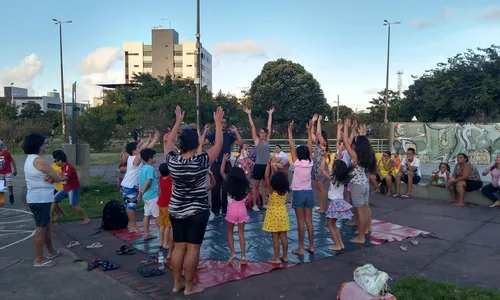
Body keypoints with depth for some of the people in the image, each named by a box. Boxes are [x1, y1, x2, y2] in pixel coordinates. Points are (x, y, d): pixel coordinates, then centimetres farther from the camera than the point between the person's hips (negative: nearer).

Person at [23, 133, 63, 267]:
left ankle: (51, 251, 32)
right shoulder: (39, 160, -19)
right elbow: (58, 178, -17)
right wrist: (52, 177, 2)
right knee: (41, 228, -4)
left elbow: (51, 175, 11)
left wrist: (50, 177, -10)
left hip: (36, 198, 10)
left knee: (46, 226, 19)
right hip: (41, 199, -10)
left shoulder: (30, 159, 12)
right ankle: (39, 259, 3)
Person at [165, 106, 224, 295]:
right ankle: (189, 287, 12)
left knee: (178, 247, 12)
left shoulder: (172, 160, -8)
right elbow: (218, 144, -10)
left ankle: (177, 284, 23)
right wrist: (218, 123, 0)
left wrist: (178, 121, 17)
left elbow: (169, 142, 11)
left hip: (176, 210, 5)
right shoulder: (201, 162, -19)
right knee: (193, 248, 3)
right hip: (197, 212, -5)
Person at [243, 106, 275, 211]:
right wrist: (249, 114, -4)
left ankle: (264, 203, 21)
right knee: (256, 185, 4)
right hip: (258, 166, -4)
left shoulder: (267, 140, 8)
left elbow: (269, 126, 12)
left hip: (267, 166, 4)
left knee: (265, 185, 12)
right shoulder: (256, 140, -2)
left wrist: (270, 114, 16)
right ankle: (254, 204, 10)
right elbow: (252, 126, -4)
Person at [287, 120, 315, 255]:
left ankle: (301, 248, 4)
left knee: (301, 222, -1)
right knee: (309, 221, 10)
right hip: (308, 193, 5)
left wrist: (290, 131, -5)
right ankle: (311, 246, 16)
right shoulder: (310, 163, 0)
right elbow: (310, 146, 6)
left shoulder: (297, 163, -11)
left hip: (298, 193, -5)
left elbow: (291, 147, -10)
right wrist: (309, 130, 9)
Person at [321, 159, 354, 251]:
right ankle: (341, 243, 19)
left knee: (330, 225, 3)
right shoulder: (342, 178, 3)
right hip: (340, 201, 8)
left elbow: (322, 169, -10)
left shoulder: (333, 178, -16)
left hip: (334, 203, -8)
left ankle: (337, 245, 4)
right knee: (333, 224, 19)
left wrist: (324, 158, -2)